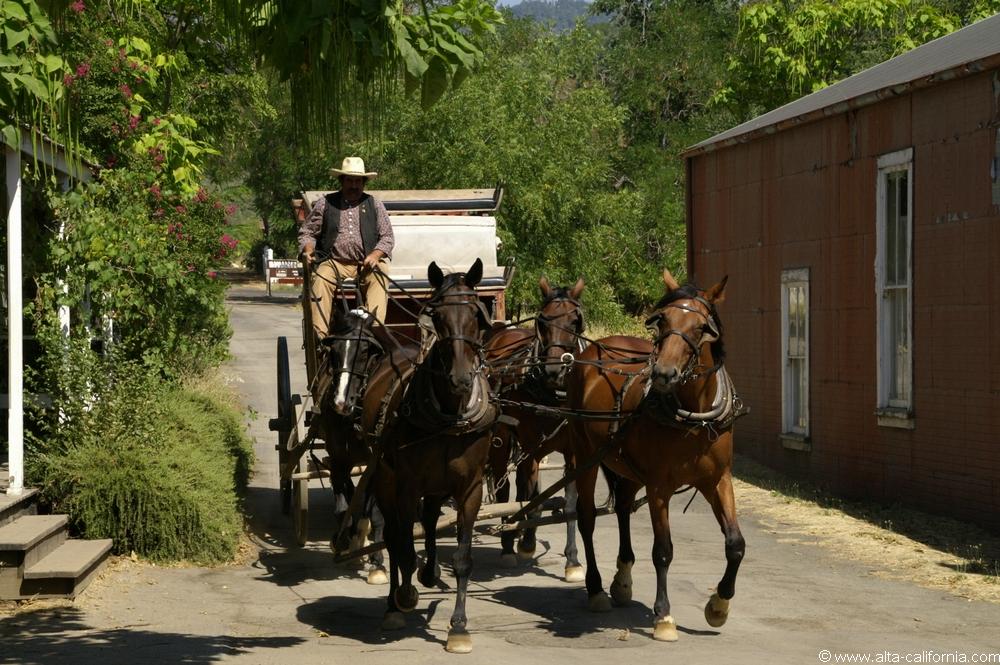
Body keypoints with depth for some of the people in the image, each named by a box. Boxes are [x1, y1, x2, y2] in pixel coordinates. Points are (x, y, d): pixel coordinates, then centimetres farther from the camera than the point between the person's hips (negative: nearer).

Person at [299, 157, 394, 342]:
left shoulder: (374, 205, 14)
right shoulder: (325, 204, 12)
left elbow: (387, 237, 11)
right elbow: (307, 231, 16)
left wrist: (376, 255, -9)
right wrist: (308, 249, -6)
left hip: (367, 262, 0)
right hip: (335, 262, 0)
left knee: (379, 278, -32)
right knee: (320, 280, -31)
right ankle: (320, 335, -37)